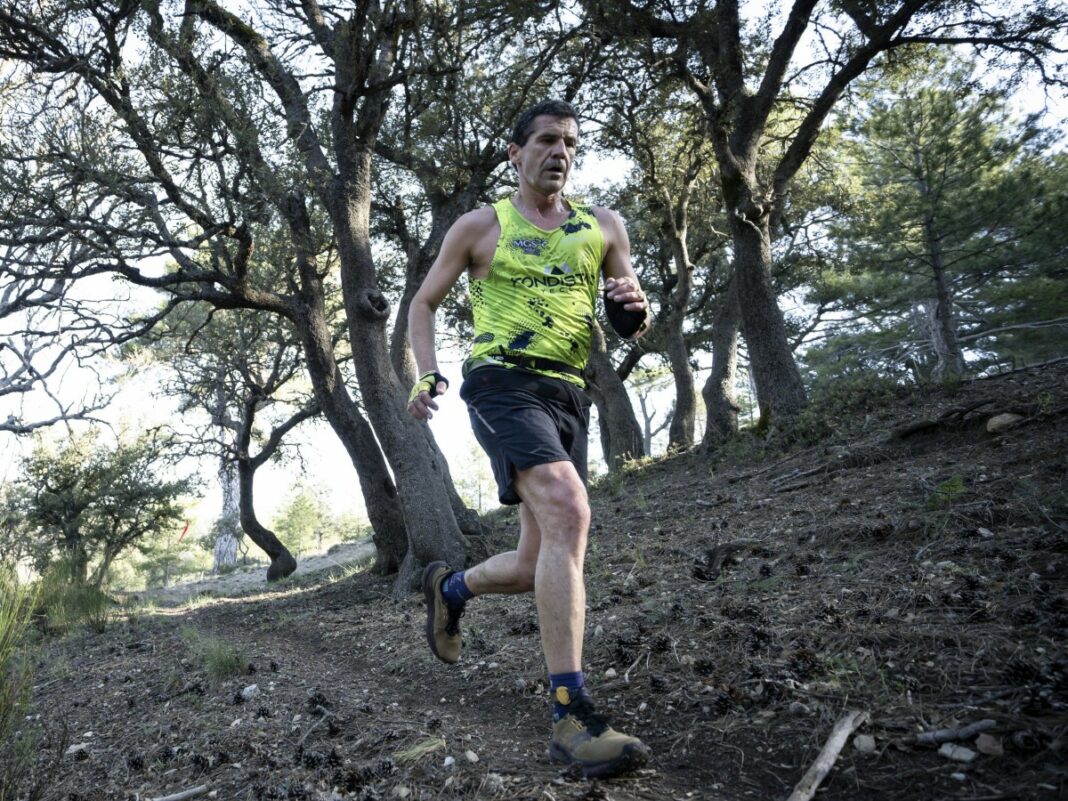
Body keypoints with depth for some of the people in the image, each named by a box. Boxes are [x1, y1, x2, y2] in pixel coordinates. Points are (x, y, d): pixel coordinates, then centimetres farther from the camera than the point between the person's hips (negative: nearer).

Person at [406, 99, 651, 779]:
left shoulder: (603, 227, 14)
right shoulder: (481, 226, 7)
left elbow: (635, 324, 15)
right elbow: (424, 302, 13)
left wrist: (636, 311, -11)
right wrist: (426, 375, -4)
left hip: (569, 397, 5)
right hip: (504, 384, -5)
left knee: (539, 565, 7)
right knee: (569, 513, -31)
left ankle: (450, 587, 40)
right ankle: (573, 716, -29)